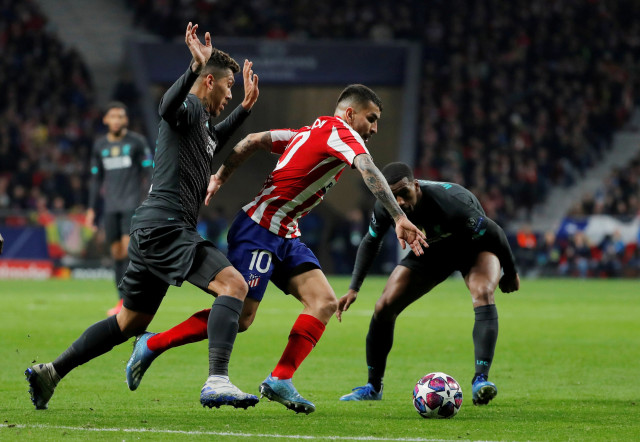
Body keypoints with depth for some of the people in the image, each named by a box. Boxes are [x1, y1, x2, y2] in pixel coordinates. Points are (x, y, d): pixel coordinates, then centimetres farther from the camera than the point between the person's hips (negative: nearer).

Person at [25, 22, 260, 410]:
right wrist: (195, 68, -47)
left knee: (130, 323, 17)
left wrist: (245, 108, 41)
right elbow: (169, 107, -33)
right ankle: (217, 382, -35)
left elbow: (212, 140, 49)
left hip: (153, 232, 11)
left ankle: (49, 373, 20)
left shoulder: (202, 119, 24)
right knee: (233, 284, -22)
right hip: (166, 227, -11)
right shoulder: (188, 106, -6)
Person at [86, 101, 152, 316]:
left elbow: (148, 172, -1)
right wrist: (91, 208, 14)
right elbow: (96, 179, 18)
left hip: (132, 204, -4)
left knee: (128, 247, -16)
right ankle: (122, 301, 6)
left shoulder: (137, 141, 0)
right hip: (111, 207, 4)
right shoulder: (100, 145, 12)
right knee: (117, 252, 3)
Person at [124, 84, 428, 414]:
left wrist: (220, 177, 19)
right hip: (260, 230, -10)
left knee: (324, 302, -5)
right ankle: (151, 345, 6)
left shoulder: (312, 132, 15)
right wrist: (399, 219, -36)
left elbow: (255, 140, 18)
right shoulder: (340, 133, -12)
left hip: (284, 237, 10)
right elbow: (369, 171, -29)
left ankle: (280, 380, -7)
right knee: (239, 316, -9)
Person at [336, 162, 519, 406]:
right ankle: (373, 387, 11)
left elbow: (493, 233, -25)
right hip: (432, 250, 5)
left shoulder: (449, 203, -42)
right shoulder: (384, 208, -26)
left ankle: (481, 380, -39)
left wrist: (511, 273, -11)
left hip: (476, 246, -4)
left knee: (483, 294, -35)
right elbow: (370, 241, -2)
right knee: (384, 307, -6)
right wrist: (353, 289, -6)